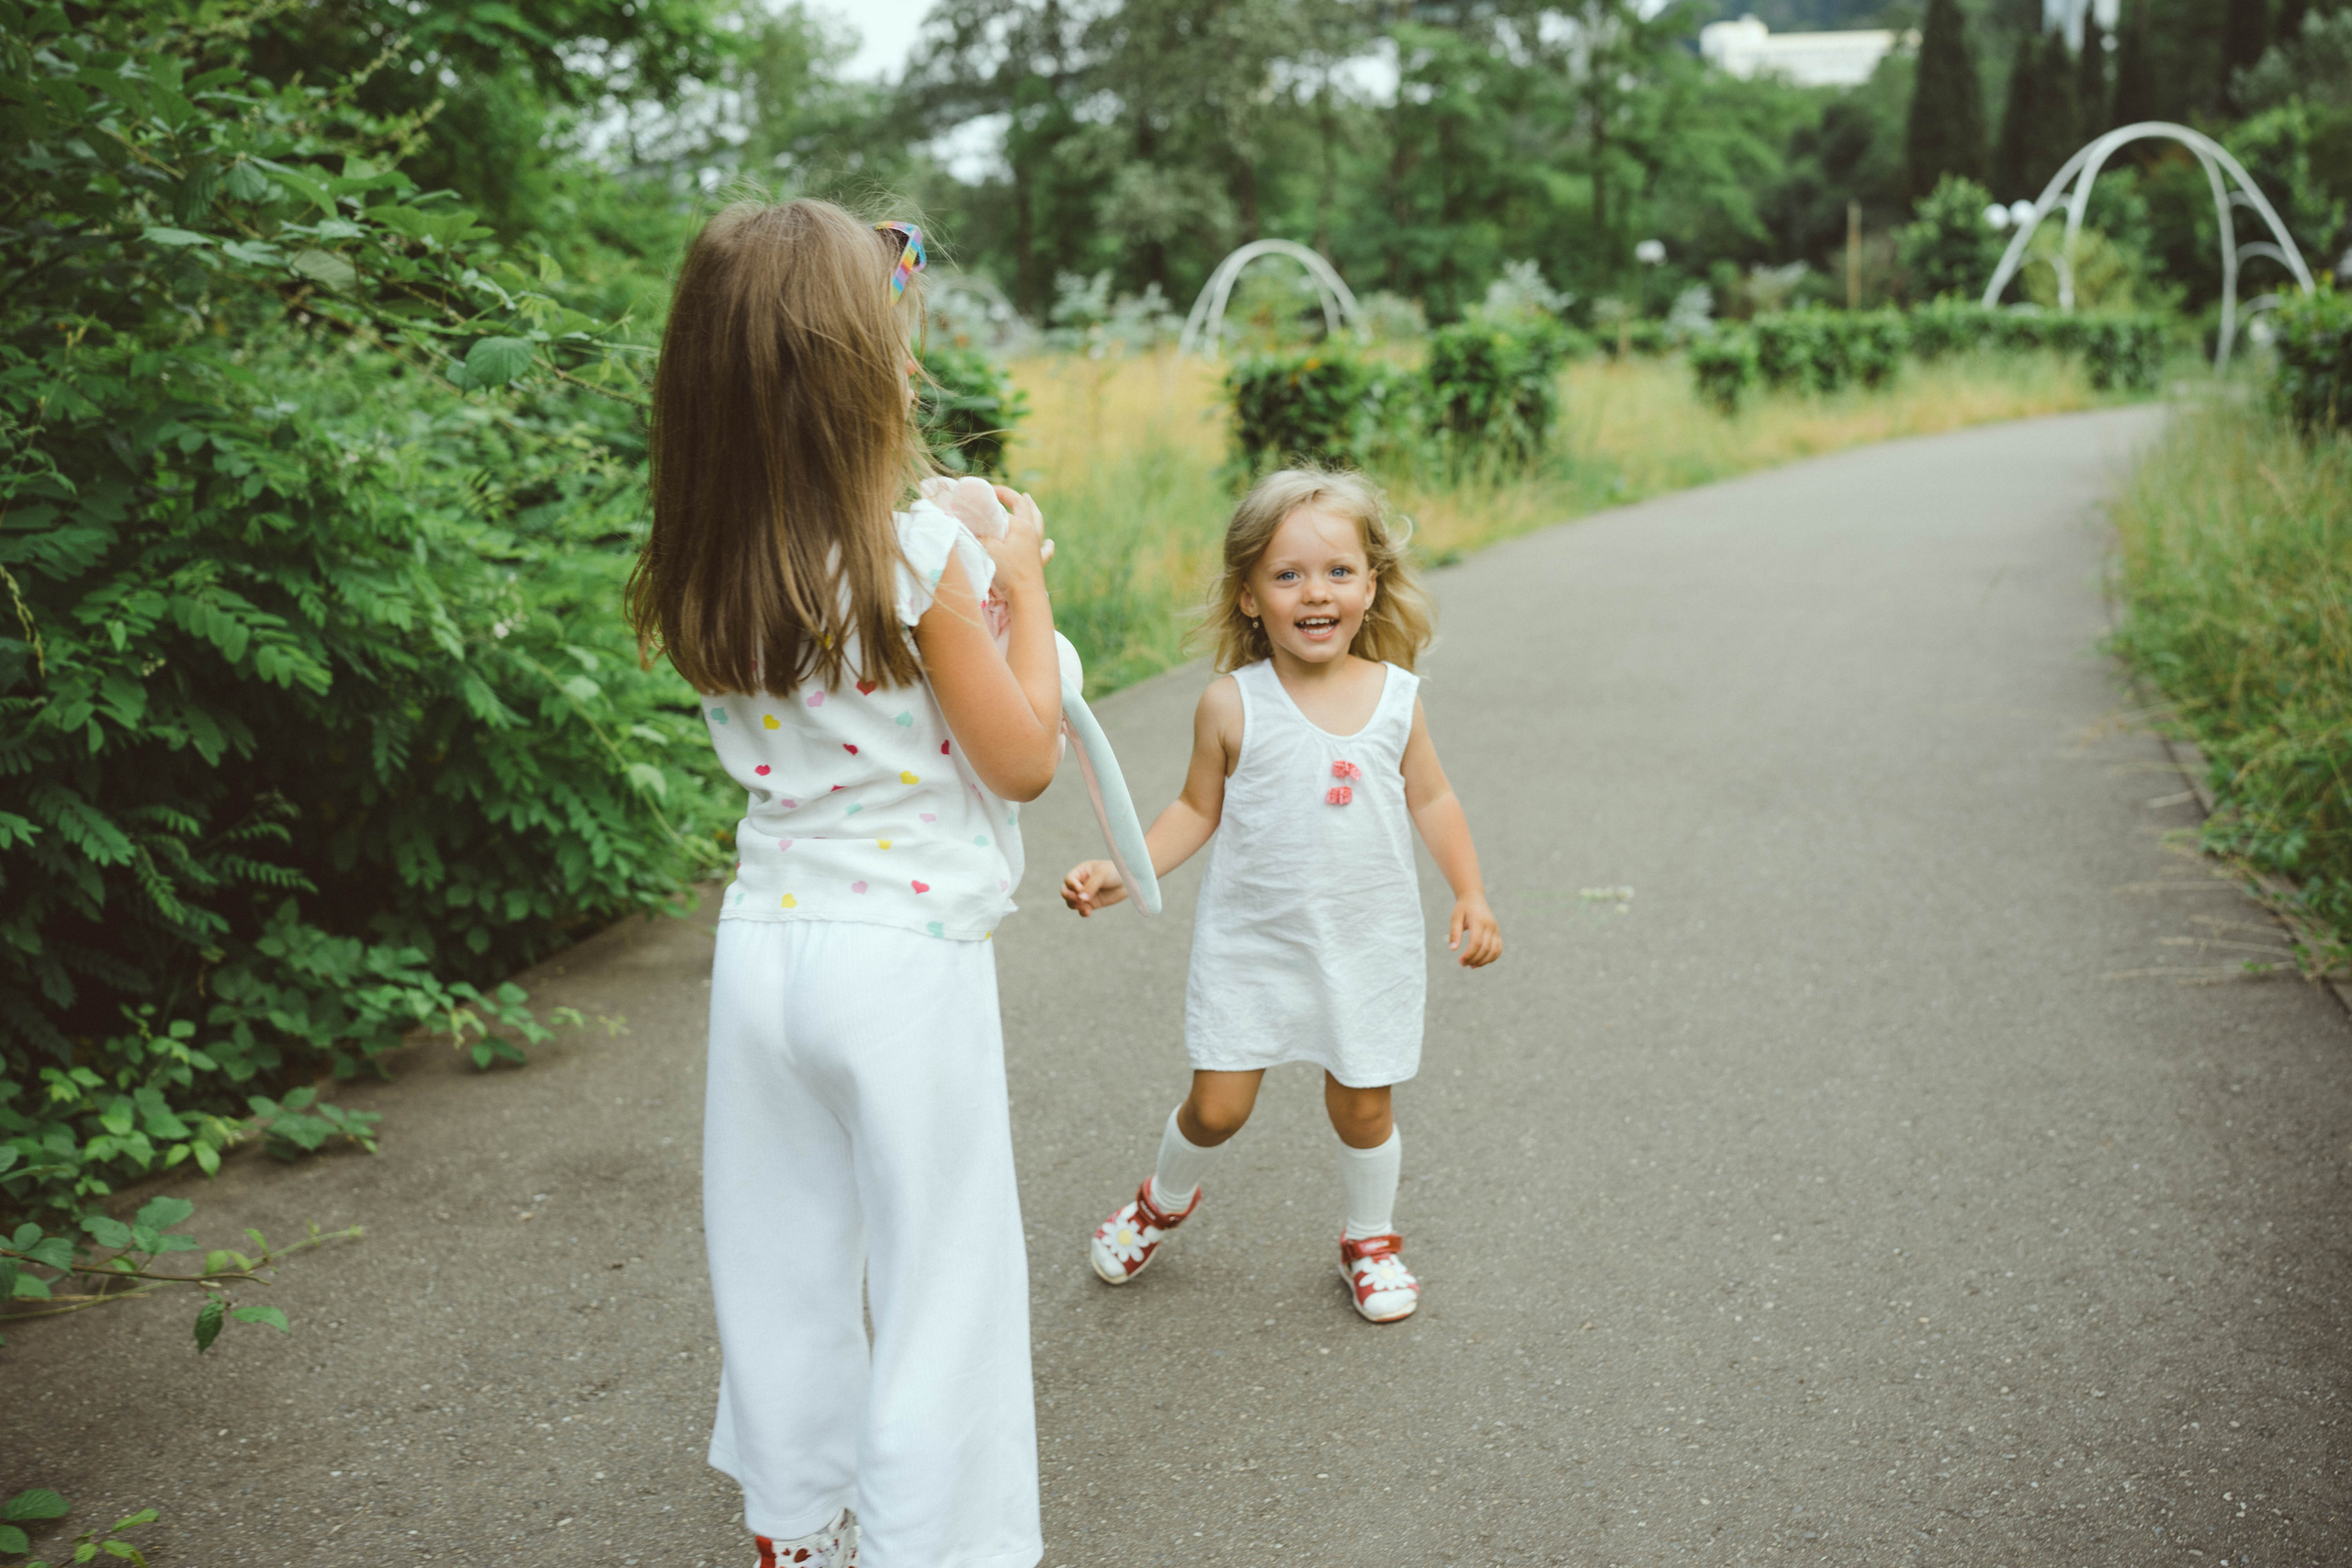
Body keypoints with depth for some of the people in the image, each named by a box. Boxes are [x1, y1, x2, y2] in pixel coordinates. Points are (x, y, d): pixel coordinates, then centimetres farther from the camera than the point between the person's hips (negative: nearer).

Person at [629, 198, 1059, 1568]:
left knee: (785, 1255, 19)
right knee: (938, 1275, 8)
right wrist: (1024, 587, 2)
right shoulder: (921, 560, -18)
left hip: (765, 942, 6)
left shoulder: (703, 581, -1)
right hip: (907, 956, -6)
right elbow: (1023, 761, -8)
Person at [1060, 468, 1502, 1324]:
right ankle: (1164, 1201, 34)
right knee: (1218, 1105, 1)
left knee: (1362, 1106, 10)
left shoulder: (1396, 697, -5)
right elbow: (1199, 809, 0)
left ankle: (1371, 1239, 38)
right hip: (1251, 941, -1)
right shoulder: (1232, 703, -11)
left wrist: (1471, 896, -1)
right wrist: (1122, 872, -12)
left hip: (1367, 944, 1)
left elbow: (1431, 800, 7)